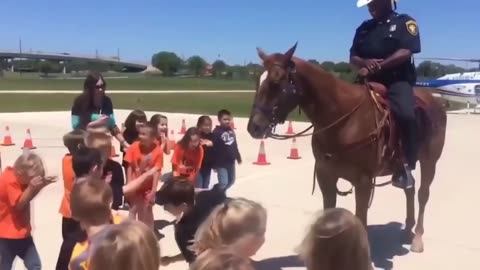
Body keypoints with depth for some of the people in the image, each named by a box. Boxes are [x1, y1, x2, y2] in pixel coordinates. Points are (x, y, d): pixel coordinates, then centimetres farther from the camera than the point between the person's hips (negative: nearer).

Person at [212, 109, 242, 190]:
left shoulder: (231, 131, 6)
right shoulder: (216, 132, -18)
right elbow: (214, 148, -19)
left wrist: (238, 157, 20)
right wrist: (214, 163, -19)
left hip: (231, 161, 8)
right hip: (221, 163, -8)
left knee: (231, 181, 20)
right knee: (224, 183, -9)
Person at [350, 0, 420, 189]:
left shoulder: (404, 22, 4)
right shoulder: (364, 28, 17)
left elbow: (405, 52, -11)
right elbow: (353, 57, 12)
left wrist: (378, 66, -20)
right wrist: (365, 62, -12)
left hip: (397, 81, -5)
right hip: (368, 82, 6)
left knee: (406, 115, -31)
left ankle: (406, 167, -18)